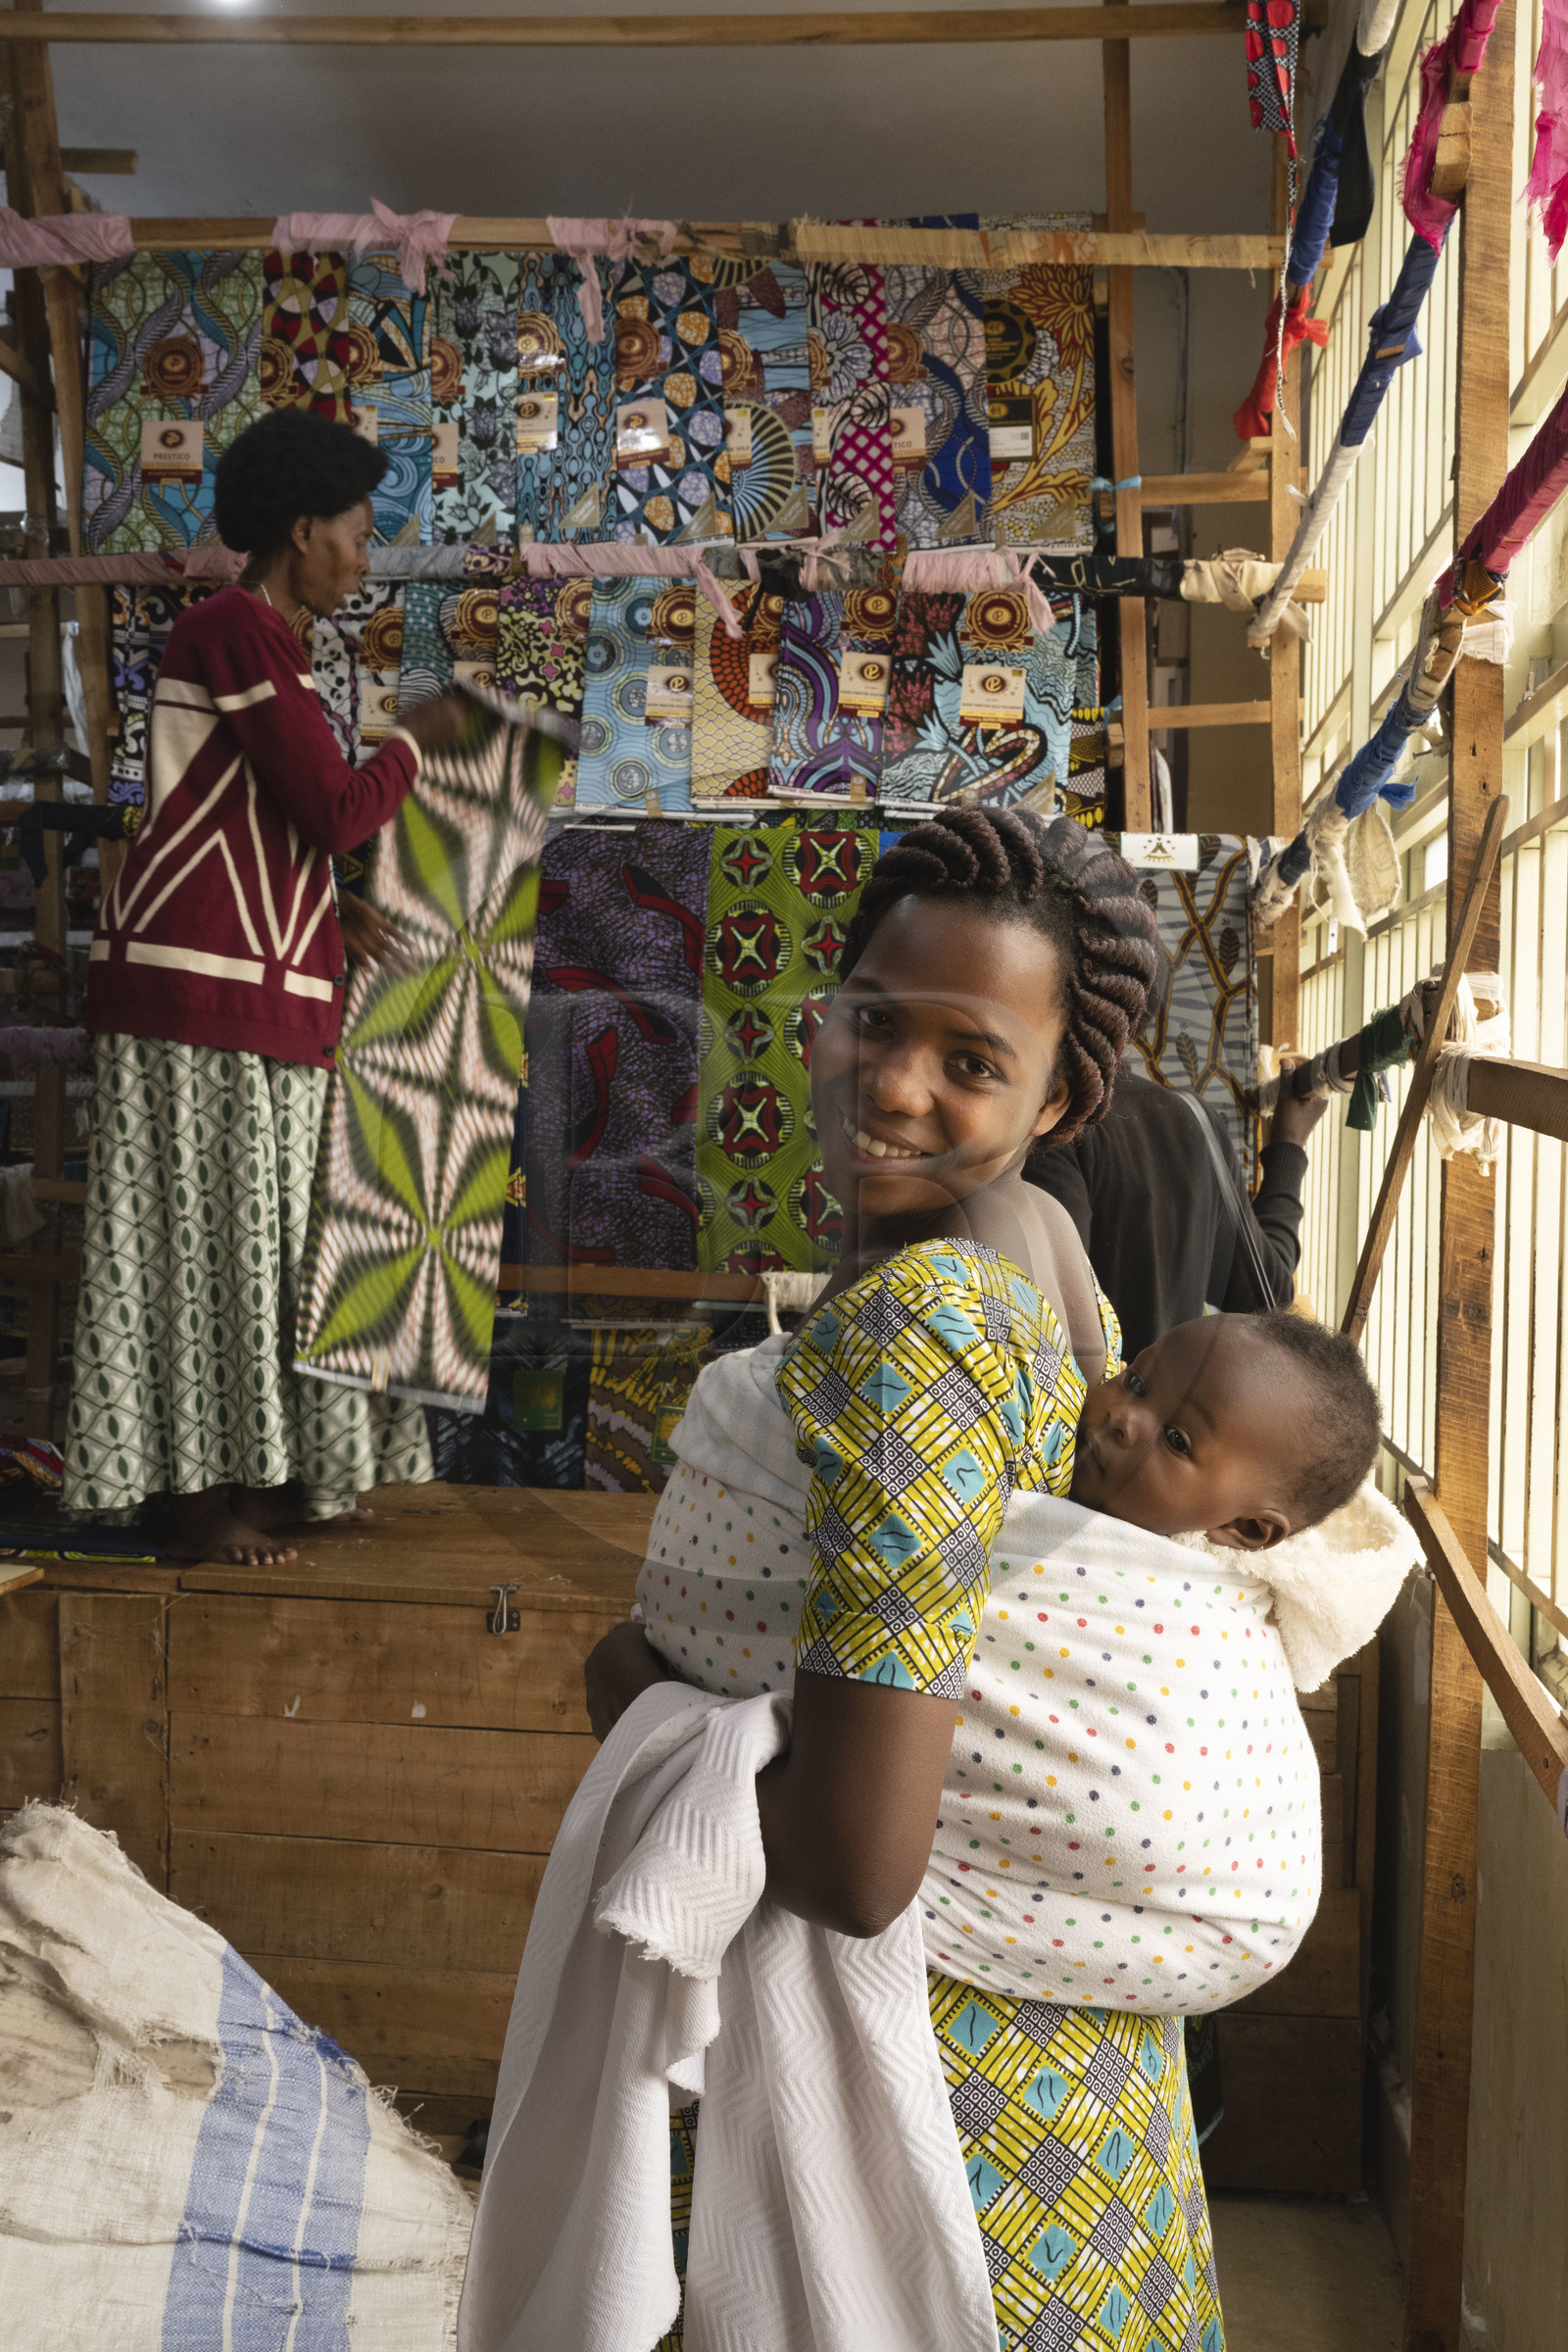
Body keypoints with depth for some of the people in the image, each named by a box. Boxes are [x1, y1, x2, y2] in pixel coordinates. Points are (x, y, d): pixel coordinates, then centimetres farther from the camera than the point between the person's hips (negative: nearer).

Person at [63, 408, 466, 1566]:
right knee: (205, 1238, -2)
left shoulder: (262, 640, 19)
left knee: (251, 1238, 13)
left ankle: (249, 1470, 24)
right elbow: (335, 810, -16)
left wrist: (337, 919, 11)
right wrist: (418, 736, 0)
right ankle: (204, 1498, 9)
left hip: (252, 986, 10)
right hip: (205, 991, -10)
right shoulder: (239, 630, -12)